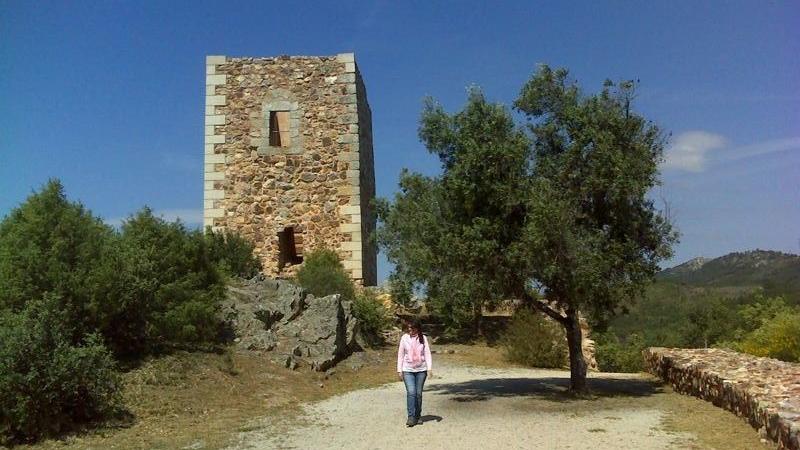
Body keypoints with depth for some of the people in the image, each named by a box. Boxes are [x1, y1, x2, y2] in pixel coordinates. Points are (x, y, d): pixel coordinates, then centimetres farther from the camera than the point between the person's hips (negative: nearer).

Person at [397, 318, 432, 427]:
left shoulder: (423, 338, 1)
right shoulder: (404, 338, 1)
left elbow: (427, 353, 0)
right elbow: (400, 354, 5)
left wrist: (429, 368, -9)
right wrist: (399, 370, 1)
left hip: (421, 370, 1)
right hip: (408, 370, -1)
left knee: (418, 393, 6)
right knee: (411, 392, -12)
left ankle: (417, 416, 18)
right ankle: (411, 417, -9)